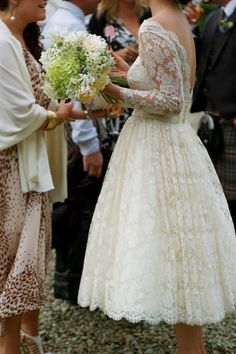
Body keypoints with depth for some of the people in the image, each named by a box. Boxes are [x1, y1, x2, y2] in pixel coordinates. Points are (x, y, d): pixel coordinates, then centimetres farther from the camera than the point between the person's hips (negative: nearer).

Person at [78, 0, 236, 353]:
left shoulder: (154, 28, -16)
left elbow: (171, 101, -19)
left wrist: (119, 92, -16)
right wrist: (131, 73, 21)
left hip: (156, 148, -9)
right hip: (174, 142, 9)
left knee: (168, 248, -1)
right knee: (182, 251, 15)